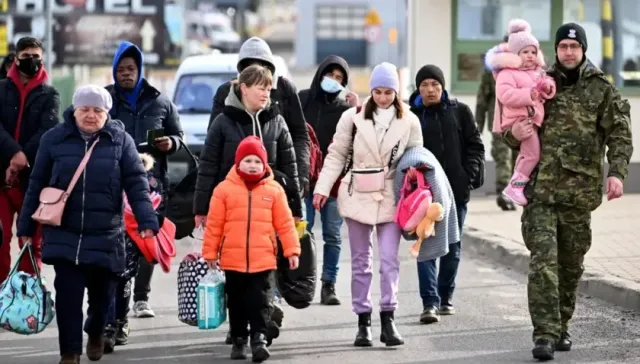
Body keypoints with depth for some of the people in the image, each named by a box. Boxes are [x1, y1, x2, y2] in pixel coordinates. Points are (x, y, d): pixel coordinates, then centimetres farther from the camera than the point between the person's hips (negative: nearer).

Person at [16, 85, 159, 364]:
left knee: (102, 292, 11)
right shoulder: (55, 139, 1)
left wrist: (147, 220, -16)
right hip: (64, 234, 0)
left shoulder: (120, 140, 0)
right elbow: (37, 184, 7)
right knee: (67, 294, -9)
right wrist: (26, 225, 7)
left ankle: (95, 333, 41)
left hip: (105, 235, 0)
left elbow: (136, 183, -4)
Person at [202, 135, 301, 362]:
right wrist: (210, 253, 3)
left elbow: (284, 223, 3)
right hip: (233, 260, 1)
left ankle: (259, 338, -1)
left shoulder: (274, 190, 2)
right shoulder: (225, 189, 0)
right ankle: (239, 340, 21)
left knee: (259, 302, -3)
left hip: (263, 260, -1)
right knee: (237, 303, 11)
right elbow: (214, 225, 3)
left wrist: (292, 250, 0)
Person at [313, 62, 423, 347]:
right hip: (358, 195, 0)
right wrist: (323, 187, -5)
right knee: (361, 262, 7)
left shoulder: (409, 121, 1)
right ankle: (363, 322, 13)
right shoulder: (354, 117, -2)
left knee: (390, 260, -7)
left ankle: (388, 320, -5)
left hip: (391, 198, 0)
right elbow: (336, 155, 2)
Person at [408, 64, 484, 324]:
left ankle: (446, 297, 23)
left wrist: (469, 176, -5)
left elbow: (475, 146, 7)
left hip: (456, 189, 2)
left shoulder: (460, 112, 6)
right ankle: (430, 302, -13)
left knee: (452, 247, 10)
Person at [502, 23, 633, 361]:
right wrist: (514, 133, -9)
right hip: (540, 190, 0)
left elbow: (620, 134, -2)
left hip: (580, 191, 0)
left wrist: (616, 171, -19)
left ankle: (561, 327, 26)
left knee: (572, 265, 10)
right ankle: (545, 334, -15)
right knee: (543, 262, -12)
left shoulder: (602, 90, 5)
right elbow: (512, 132, 16)